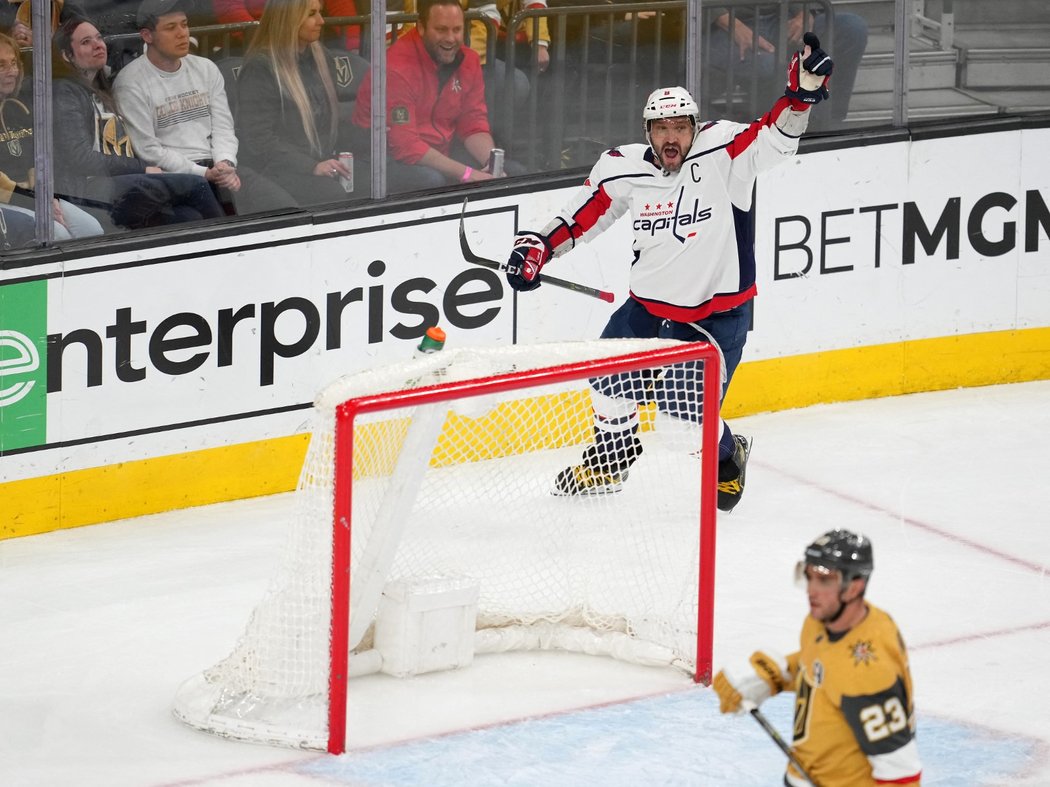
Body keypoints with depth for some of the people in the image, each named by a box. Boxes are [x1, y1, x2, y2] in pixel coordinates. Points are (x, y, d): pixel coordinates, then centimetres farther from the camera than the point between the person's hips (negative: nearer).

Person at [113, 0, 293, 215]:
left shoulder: (206, 69, 14)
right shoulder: (130, 83, -5)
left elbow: (223, 127, 11)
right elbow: (147, 151, -10)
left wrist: (225, 163, -12)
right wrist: (204, 174, -16)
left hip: (215, 167, 6)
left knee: (282, 205, -16)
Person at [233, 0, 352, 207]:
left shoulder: (319, 57, 15)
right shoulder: (259, 69, -7)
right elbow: (259, 139, -13)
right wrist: (311, 167, -22)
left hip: (322, 166, 7)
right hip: (278, 173, -7)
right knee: (334, 196, -33)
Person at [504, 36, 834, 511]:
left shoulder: (722, 154, -16)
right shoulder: (624, 170, -6)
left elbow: (775, 137, -25)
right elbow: (584, 214, 7)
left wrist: (803, 92, -41)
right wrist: (537, 246, -1)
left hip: (717, 312, -5)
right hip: (650, 303, 5)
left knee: (688, 414, -11)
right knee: (610, 381, 11)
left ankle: (727, 458, 23)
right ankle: (609, 463, 40)